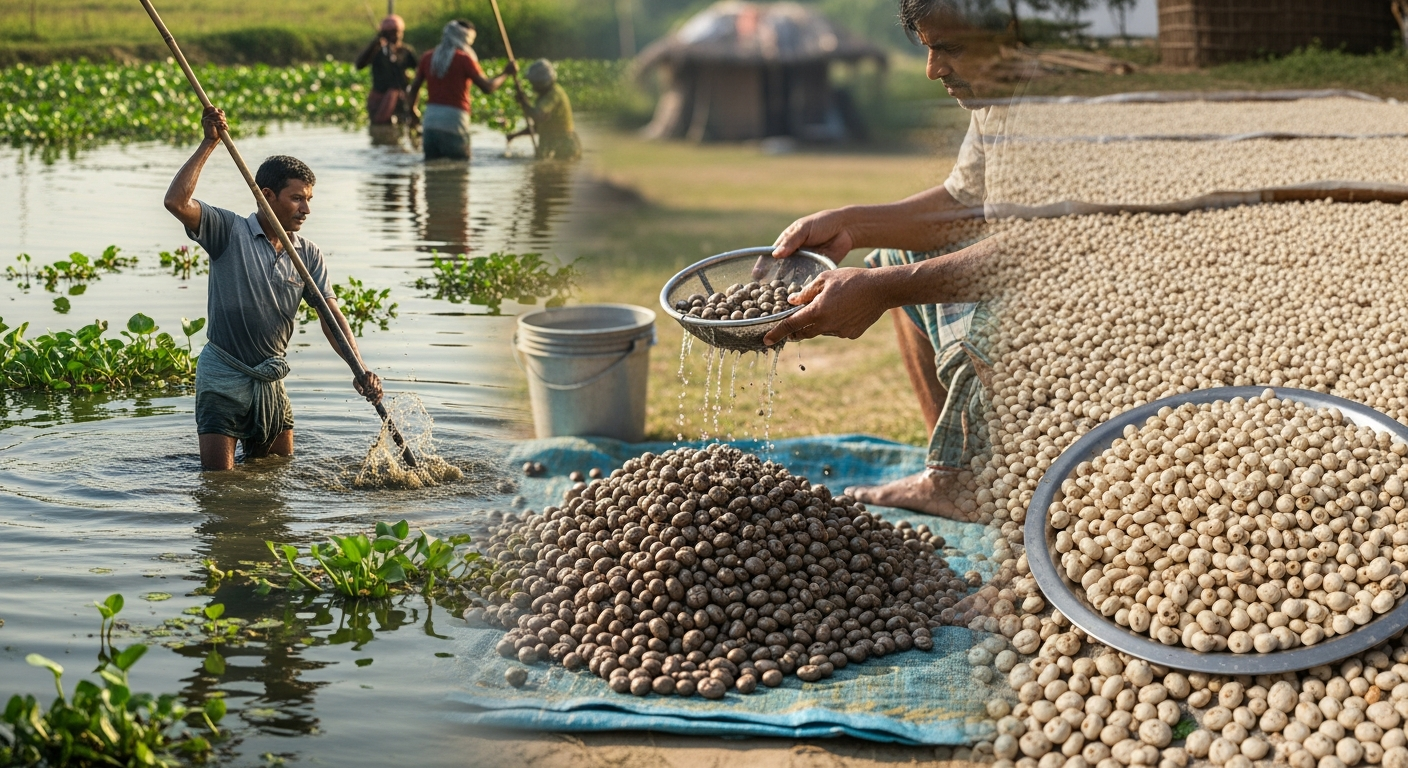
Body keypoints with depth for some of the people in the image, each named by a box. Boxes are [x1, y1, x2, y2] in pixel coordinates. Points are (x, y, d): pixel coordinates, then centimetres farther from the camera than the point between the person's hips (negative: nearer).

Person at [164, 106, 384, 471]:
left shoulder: (308, 255, 2)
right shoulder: (230, 231, -9)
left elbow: (330, 314, -6)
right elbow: (176, 202, -24)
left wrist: (360, 369, -20)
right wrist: (209, 144, -24)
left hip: (271, 380, 5)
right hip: (223, 375, -5)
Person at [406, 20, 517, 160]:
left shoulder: (428, 58, 11)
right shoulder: (464, 59, -5)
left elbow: (414, 87, 18)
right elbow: (488, 87, -10)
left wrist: (412, 109, 34)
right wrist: (506, 73, 5)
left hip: (430, 121, 6)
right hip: (454, 121, -5)